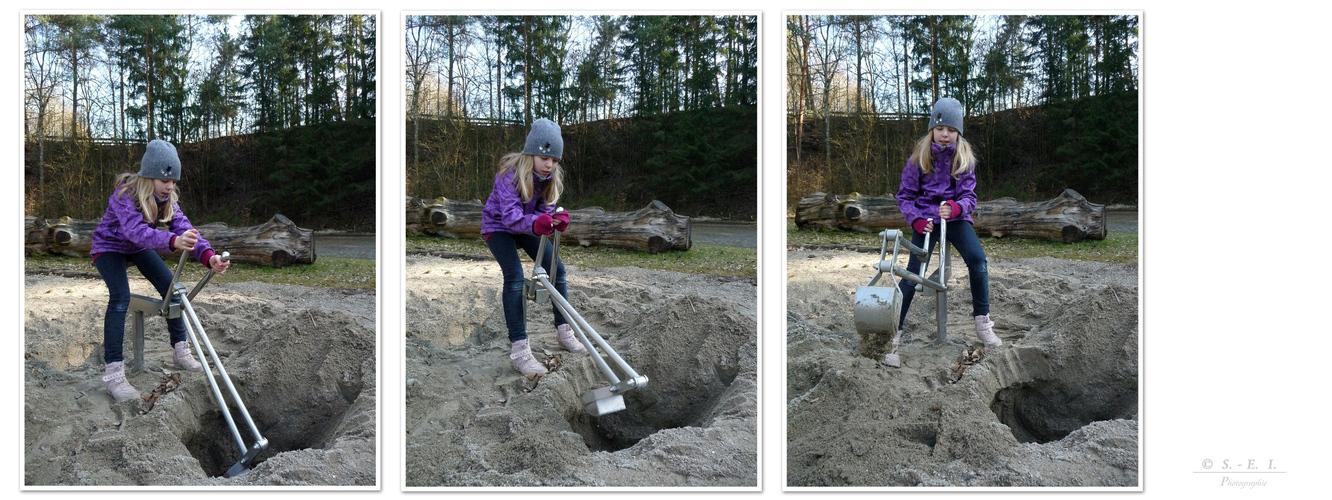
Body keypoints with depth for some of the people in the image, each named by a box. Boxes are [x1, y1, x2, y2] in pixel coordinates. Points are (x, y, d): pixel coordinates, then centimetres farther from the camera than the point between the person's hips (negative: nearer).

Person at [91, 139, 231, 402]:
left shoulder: (166, 199, -15)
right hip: (110, 247, -7)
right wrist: (173, 241, -68)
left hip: (138, 248, 7)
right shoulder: (125, 196, -33)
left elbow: (183, 227, -26)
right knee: (121, 296, -26)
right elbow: (137, 231, -50)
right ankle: (113, 372, -28)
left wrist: (208, 256, -45)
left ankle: (181, 351, 10)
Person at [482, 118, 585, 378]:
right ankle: (518, 351, -29)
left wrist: (556, 219, -38)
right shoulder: (510, 174, -31)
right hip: (498, 226, -7)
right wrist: (535, 223, -58)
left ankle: (564, 332, 14)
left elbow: (544, 209, -15)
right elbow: (511, 215, -39)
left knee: (556, 268, -2)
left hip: (525, 227, 7)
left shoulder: (550, 177, -12)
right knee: (515, 276, -25)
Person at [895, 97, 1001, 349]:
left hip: (956, 218, 1)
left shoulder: (964, 158, -3)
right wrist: (917, 221, -15)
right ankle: (895, 327, -3)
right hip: (927, 218, -1)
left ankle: (982, 323, -9)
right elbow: (905, 195, 0)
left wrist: (955, 208, -30)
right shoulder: (919, 157, -4)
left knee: (977, 259, -22)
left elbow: (969, 196, -8)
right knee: (914, 271, -14)